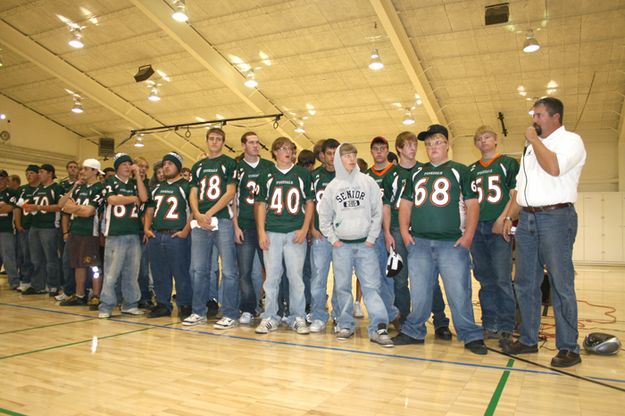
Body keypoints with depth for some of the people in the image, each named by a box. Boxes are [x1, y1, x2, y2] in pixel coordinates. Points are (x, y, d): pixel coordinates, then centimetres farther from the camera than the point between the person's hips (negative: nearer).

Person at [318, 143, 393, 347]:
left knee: (371, 286, -6)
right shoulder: (332, 186, 6)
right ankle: (345, 325, 17)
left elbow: (377, 213, 1)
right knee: (342, 287, 7)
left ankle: (379, 328, -5)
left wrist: (372, 238, -4)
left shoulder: (368, 182, 3)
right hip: (341, 245, 1)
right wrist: (332, 239, 1)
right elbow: (324, 216, 9)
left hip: (365, 244, -1)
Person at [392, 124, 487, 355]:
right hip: (419, 242, 3)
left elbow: (472, 204, 1)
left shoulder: (460, 171, 6)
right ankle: (414, 331, 21)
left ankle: (471, 336, 10)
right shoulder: (417, 173, 17)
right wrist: (404, 231, 4)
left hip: (452, 242, -3)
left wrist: (468, 235, -10)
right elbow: (405, 204, 17)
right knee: (419, 291, 9)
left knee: (459, 291, -3)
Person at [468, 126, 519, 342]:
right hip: (476, 228, 4)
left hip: (498, 227, -4)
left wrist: (502, 219, -14)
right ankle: (489, 325, 16)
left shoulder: (509, 163, 6)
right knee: (485, 280, 8)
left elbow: (515, 194, -2)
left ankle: (505, 326, 4)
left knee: (502, 279, -5)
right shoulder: (471, 169, 18)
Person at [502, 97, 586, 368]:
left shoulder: (570, 140, -2)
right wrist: (510, 217, 14)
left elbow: (554, 167, -23)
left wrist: (534, 139, -9)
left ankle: (568, 348, 7)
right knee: (525, 283, 9)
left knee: (561, 285, -3)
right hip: (527, 218, 7)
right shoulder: (531, 147, 21)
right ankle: (528, 340, 21)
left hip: (555, 217, -7)